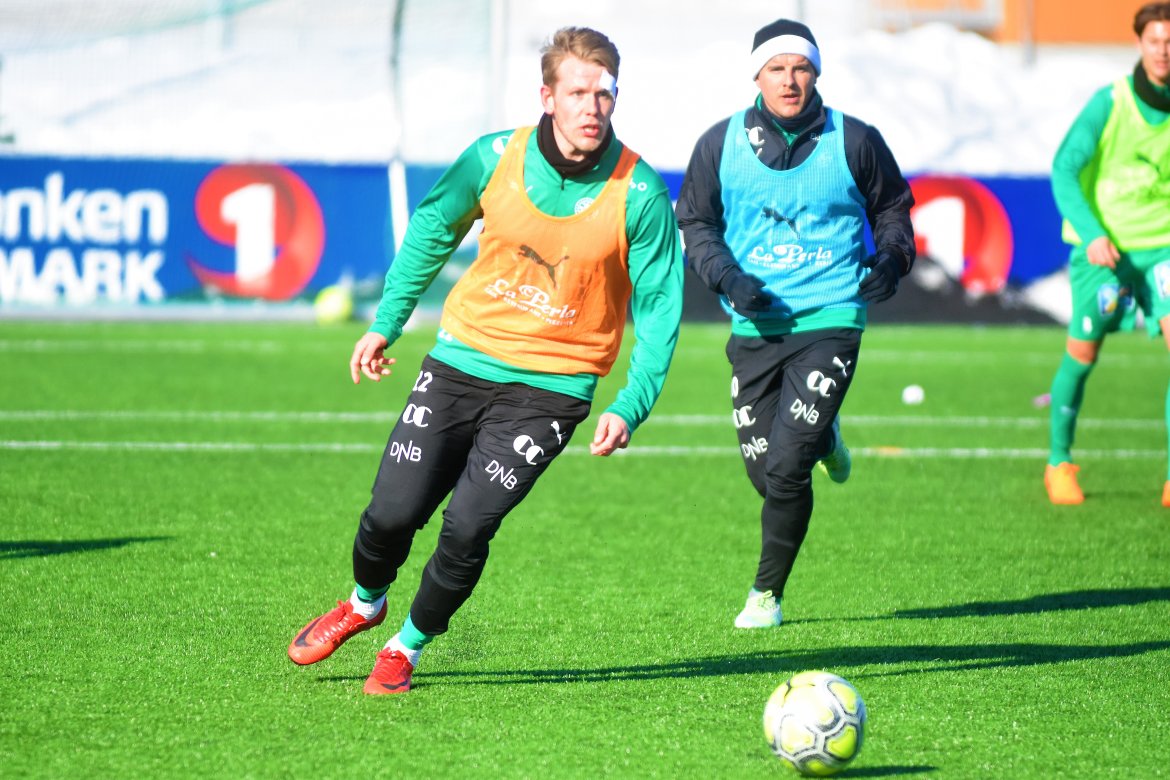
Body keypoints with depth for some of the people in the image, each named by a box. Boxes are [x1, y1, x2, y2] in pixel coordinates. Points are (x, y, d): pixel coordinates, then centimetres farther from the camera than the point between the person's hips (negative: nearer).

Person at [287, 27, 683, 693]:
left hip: (553, 384, -2)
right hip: (463, 359, 2)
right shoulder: (495, 159, -8)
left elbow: (659, 305, -8)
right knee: (394, 510, -3)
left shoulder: (639, 194, -14)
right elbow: (433, 228, 11)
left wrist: (630, 407, -17)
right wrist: (387, 323, 12)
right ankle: (365, 604, 32)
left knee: (468, 526, -13)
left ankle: (409, 647, 15)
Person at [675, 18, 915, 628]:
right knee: (764, 473, 5)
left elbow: (892, 206, 14)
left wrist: (892, 258, -6)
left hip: (831, 321, -3)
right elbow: (694, 223, 10)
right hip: (755, 327, 3)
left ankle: (767, 594, 5)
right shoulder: (721, 144, 2)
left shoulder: (854, 141, 0)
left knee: (786, 467, -14)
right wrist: (726, 276, -8)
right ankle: (821, 439, 42)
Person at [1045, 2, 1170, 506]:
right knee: (1082, 355, 5)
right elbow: (1063, 170, -12)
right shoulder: (1109, 103, -10)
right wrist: (1091, 234, -23)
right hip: (1102, 246, -2)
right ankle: (1058, 463, 28)